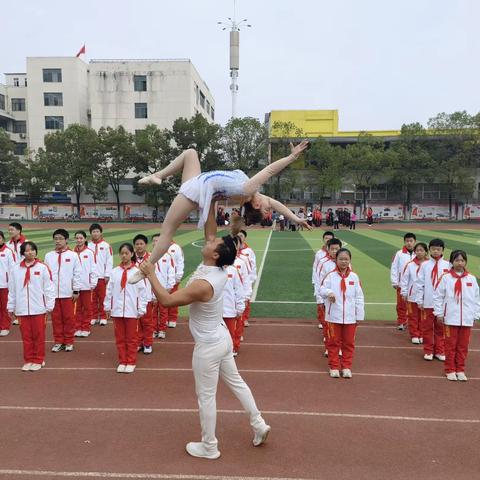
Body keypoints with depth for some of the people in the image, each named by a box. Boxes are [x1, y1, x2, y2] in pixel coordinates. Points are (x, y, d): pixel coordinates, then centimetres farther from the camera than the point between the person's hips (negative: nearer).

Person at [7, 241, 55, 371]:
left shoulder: (42, 268, -4)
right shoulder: (16, 269, 4)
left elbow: (49, 288, -3)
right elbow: (12, 290, 8)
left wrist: (49, 306, -4)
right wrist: (10, 307, 9)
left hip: (38, 308, -2)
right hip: (22, 309, 2)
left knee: (38, 335, 5)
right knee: (26, 336, 10)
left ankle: (38, 360, 18)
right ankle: (28, 360, 22)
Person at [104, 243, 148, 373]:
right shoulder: (114, 272, 2)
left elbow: (142, 292, -4)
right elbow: (109, 290, 6)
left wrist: (141, 309, -5)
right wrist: (107, 307, 6)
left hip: (132, 310, -2)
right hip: (117, 310, 2)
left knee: (131, 338, 8)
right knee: (120, 338, 11)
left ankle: (131, 362, 19)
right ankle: (122, 361, 23)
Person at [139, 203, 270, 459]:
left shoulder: (203, 284, -32)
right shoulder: (219, 270, -9)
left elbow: (167, 300, -27)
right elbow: (210, 231, -2)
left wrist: (150, 274, -19)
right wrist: (209, 204, -5)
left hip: (208, 346, -8)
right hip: (223, 338, 8)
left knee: (206, 396, 10)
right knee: (236, 382, 23)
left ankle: (209, 447, 27)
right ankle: (259, 425, 35)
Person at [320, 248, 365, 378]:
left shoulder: (354, 277, 1)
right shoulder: (330, 275, -4)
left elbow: (359, 297, 3)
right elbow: (322, 289, -9)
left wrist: (359, 316, 2)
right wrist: (328, 293, -33)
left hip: (350, 317, 2)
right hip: (334, 316, -1)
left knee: (349, 342, 10)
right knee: (333, 342, 8)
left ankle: (346, 367, 23)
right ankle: (334, 367, 21)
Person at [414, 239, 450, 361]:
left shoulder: (447, 265, 0)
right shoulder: (425, 265, 0)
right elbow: (419, 283, 1)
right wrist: (419, 301, -1)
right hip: (427, 303, 0)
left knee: (441, 328, 9)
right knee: (427, 327, 7)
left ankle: (440, 351, 21)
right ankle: (428, 351, 19)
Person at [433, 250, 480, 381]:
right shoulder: (445, 278, -5)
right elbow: (438, 296, -2)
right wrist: (439, 313, -4)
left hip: (467, 319, 2)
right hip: (451, 318, -2)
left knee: (463, 346, 10)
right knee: (451, 345, 6)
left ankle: (460, 370, 23)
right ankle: (450, 370, 18)